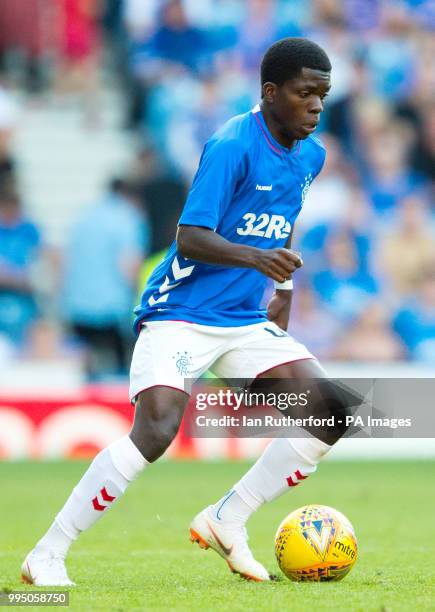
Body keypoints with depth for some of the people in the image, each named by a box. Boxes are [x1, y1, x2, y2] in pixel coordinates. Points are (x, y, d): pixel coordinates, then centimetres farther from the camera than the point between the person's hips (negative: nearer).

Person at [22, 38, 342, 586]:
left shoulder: (309, 156, 9)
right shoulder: (232, 145, -16)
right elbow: (190, 238, -23)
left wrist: (283, 289, 28)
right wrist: (255, 257, -36)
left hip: (245, 323, 8)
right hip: (181, 315, -8)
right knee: (157, 428, -26)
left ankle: (226, 521, 5)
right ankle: (47, 556, -16)